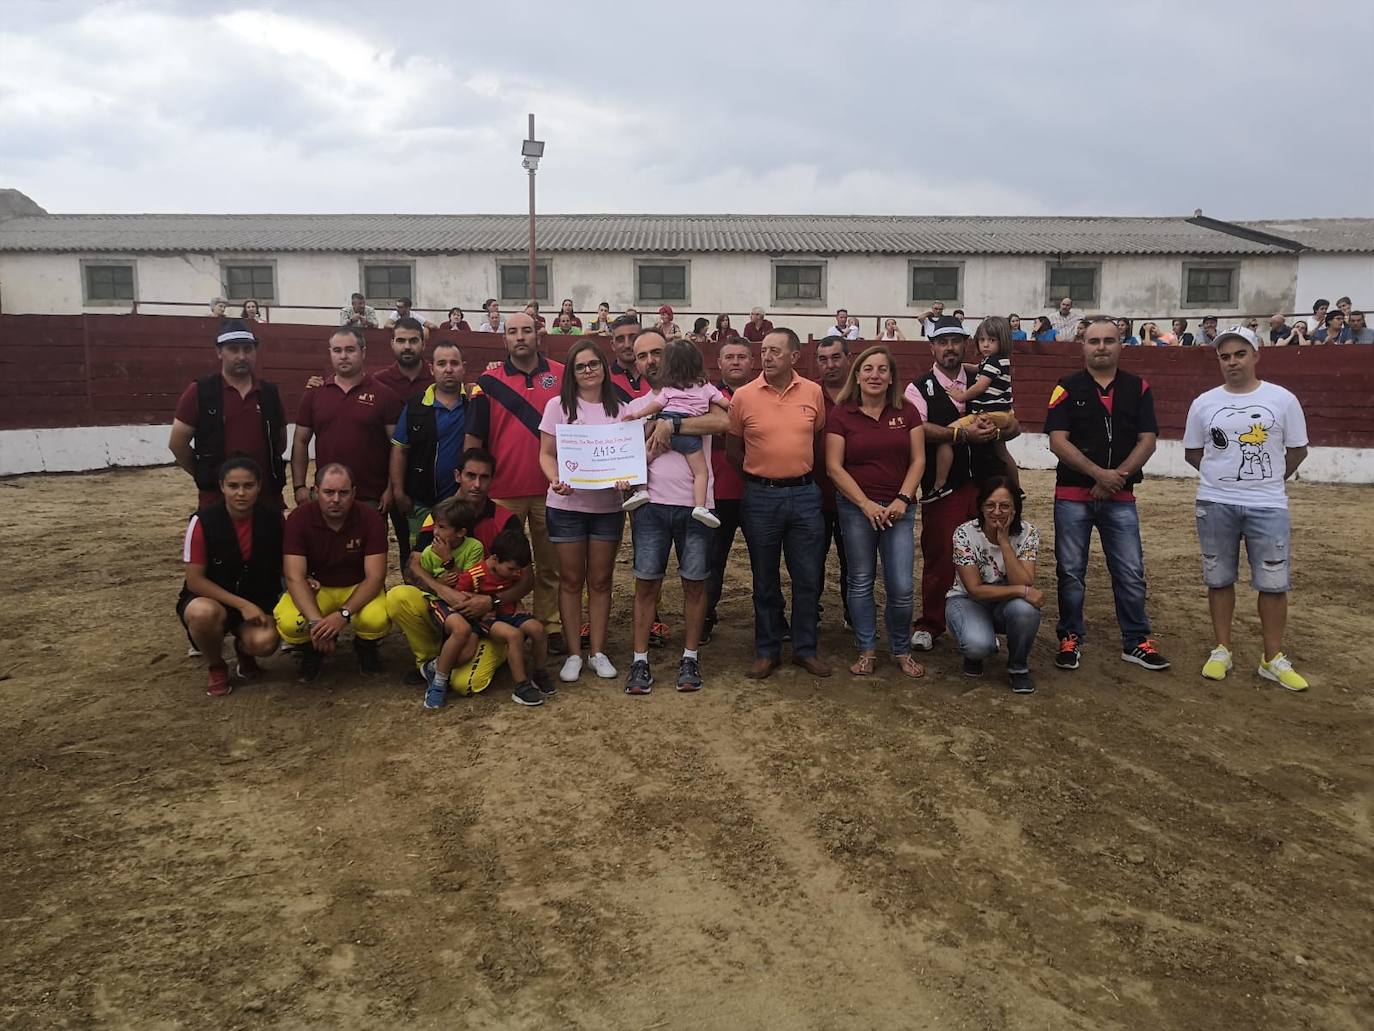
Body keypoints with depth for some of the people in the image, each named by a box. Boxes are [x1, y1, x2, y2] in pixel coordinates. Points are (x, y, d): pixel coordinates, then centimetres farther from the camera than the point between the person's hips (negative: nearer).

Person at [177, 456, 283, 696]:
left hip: (257, 601, 2)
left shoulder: (272, 520, -8)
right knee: (204, 613, -38)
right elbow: (194, 580, -15)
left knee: (265, 642, -30)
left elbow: (282, 566, 7)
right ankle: (216, 667, -4)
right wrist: (241, 604, -23)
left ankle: (243, 649, 12)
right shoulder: (203, 522, -17)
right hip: (210, 598, -1)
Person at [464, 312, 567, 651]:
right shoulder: (489, 381, 1)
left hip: (549, 488, 1)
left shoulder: (561, 376, 4)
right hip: (503, 491, -1)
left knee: (550, 564, 9)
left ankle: (551, 627, 19)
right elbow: (473, 437, 2)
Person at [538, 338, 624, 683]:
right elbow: (546, 454, 0)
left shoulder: (619, 409, 7)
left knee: (600, 580, 8)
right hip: (567, 504, -2)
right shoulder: (559, 406, 1)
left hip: (608, 505, 2)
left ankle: (598, 652, 18)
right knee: (571, 580, 5)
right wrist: (555, 481, -20)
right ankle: (573, 653, 16)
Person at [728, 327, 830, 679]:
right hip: (760, 495, -1)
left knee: (808, 577, 7)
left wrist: (802, 471, 12)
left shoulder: (813, 392, 0)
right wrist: (759, 474, 9)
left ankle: (806, 648, 22)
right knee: (765, 580, 9)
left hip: (804, 494, 1)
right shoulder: (744, 396, -5)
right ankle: (767, 650, 22)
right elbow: (733, 448, 6)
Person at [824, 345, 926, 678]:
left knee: (901, 587, -2)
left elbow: (918, 460, 5)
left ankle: (902, 650, 19)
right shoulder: (840, 414, -2)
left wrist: (903, 499, -8)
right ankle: (866, 650, 21)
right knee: (861, 582, 7)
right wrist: (866, 504, -11)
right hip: (856, 508, -1)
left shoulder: (907, 413, 5)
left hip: (898, 508, 1)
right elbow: (834, 467, -5)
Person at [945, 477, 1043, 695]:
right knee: (978, 645, -35)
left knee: (1025, 609, -35)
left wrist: (1004, 541, -30)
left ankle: (1018, 667, -6)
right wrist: (1022, 591, -31)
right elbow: (975, 590, -21)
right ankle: (973, 653, 6)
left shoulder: (1028, 533, -15)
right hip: (968, 601, -2)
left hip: (1007, 603, 3)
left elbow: (1025, 584, -26)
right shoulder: (965, 534, -20)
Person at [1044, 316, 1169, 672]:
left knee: (1131, 573, 5)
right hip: (1072, 495, -1)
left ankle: (1135, 642, 18)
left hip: (1120, 497, 2)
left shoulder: (1138, 388, 5)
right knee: (1070, 572, 6)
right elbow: (1057, 441, -9)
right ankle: (1069, 639, 19)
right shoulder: (1068, 388, 0)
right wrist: (1099, 473, -16)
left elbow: (1147, 441, 0)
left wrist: (1117, 476, -12)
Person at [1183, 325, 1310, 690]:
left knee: (1274, 583, 2)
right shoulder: (1204, 403, 1)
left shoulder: (1282, 400, -2)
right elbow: (1192, 452, 10)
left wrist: (1269, 481, 9)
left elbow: (1297, 450, 7)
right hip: (1215, 505, 1)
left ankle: (1273, 659, 13)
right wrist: (1223, 478, 6)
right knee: (1219, 579, 9)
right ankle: (1222, 650, 21)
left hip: (1268, 506, -1)